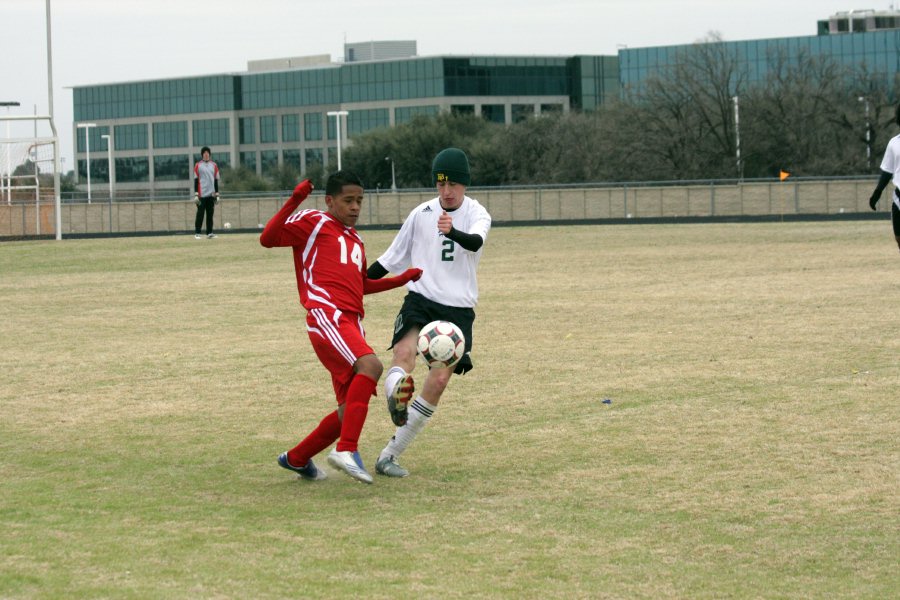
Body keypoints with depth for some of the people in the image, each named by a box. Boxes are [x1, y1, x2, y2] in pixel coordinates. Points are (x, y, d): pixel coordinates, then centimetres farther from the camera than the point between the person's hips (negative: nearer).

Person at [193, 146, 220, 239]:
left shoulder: (214, 165, 12)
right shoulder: (198, 165, 2)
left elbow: (216, 181, 14)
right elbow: (196, 180, 0)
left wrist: (217, 195, 9)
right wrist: (196, 195, -7)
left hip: (211, 194, 3)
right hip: (202, 195, -3)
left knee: (210, 214, 3)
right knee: (200, 214, -5)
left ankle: (209, 232, 7)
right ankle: (197, 233, -1)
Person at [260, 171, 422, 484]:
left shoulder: (355, 239, 29)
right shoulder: (314, 222, 5)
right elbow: (267, 238, -7)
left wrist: (402, 279, 34)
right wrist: (294, 202, -16)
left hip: (351, 323, 9)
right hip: (326, 315, -9)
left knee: (351, 409, 7)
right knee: (370, 364, -32)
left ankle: (296, 458, 26)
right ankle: (347, 450, -36)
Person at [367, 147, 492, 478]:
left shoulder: (477, 214, -1)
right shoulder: (421, 214, 4)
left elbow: (475, 242, -26)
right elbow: (391, 259, 14)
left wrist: (452, 232, -48)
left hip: (458, 308, -1)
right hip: (421, 298, 1)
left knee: (439, 380, -10)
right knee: (405, 351, -30)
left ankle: (390, 455, -3)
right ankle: (396, 394, -62)